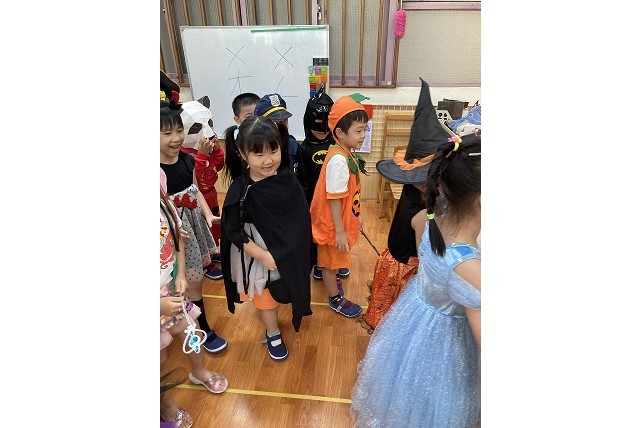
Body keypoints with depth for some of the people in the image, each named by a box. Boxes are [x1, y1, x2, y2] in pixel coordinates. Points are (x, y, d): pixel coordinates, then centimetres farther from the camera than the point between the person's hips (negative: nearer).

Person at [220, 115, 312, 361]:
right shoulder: (241, 191, -23)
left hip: (289, 252, 3)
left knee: (286, 290, 26)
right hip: (258, 256, -3)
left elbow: (302, 218, -3)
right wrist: (263, 256, -21)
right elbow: (234, 232, -19)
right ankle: (273, 334, 44)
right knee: (266, 297, 18)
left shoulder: (287, 179, -12)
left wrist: (292, 249, -7)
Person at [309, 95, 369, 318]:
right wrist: (339, 231, -22)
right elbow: (333, 199, -26)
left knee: (333, 258, 26)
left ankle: (331, 284, 48)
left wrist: (357, 216, 18)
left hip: (343, 219, 8)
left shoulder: (347, 153, 1)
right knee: (330, 260, 13)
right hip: (332, 224, -8)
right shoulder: (338, 160, -28)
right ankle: (336, 299, 31)